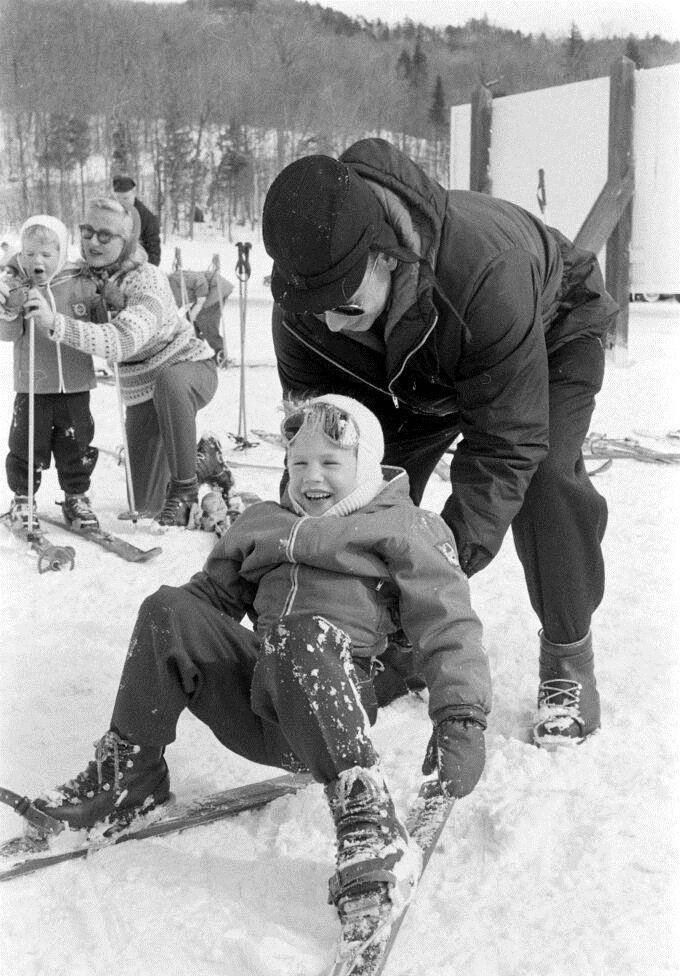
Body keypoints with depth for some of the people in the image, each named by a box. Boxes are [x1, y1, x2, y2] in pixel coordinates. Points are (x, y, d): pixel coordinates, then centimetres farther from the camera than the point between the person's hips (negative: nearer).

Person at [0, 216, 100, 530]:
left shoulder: (80, 283, -1)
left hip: (75, 384, 1)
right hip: (33, 384, -1)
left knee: (76, 444, 10)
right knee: (28, 444, 3)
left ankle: (76, 497, 26)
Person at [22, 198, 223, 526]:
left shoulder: (146, 281, -24)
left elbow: (122, 341, -43)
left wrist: (56, 324, -50)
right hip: (141, 394, 6)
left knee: (169, 382, -44)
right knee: (144, 504, 3)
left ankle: (183, 487, -25)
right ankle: (205, 462, 34)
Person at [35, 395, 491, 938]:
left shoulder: (404, 528, 8)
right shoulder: (264, 523, 26)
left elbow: (448, 622, -3)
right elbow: (213, 592, 30)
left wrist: (462, 716, -18)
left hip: (333, 704, -5)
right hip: (255, 710, 5)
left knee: (301, 632, -36)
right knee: (169, 610, -13)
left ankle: (367, 822, -44)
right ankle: (130, 770, -5)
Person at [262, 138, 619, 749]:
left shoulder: (486, 270, -49)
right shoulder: (301, 302, -32)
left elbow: (504, 444, -43)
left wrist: (454, 552, -50)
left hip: (550, 336, -5)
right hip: (422, 369, 5)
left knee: (542, 478, -26)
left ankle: (568, 661, -8)